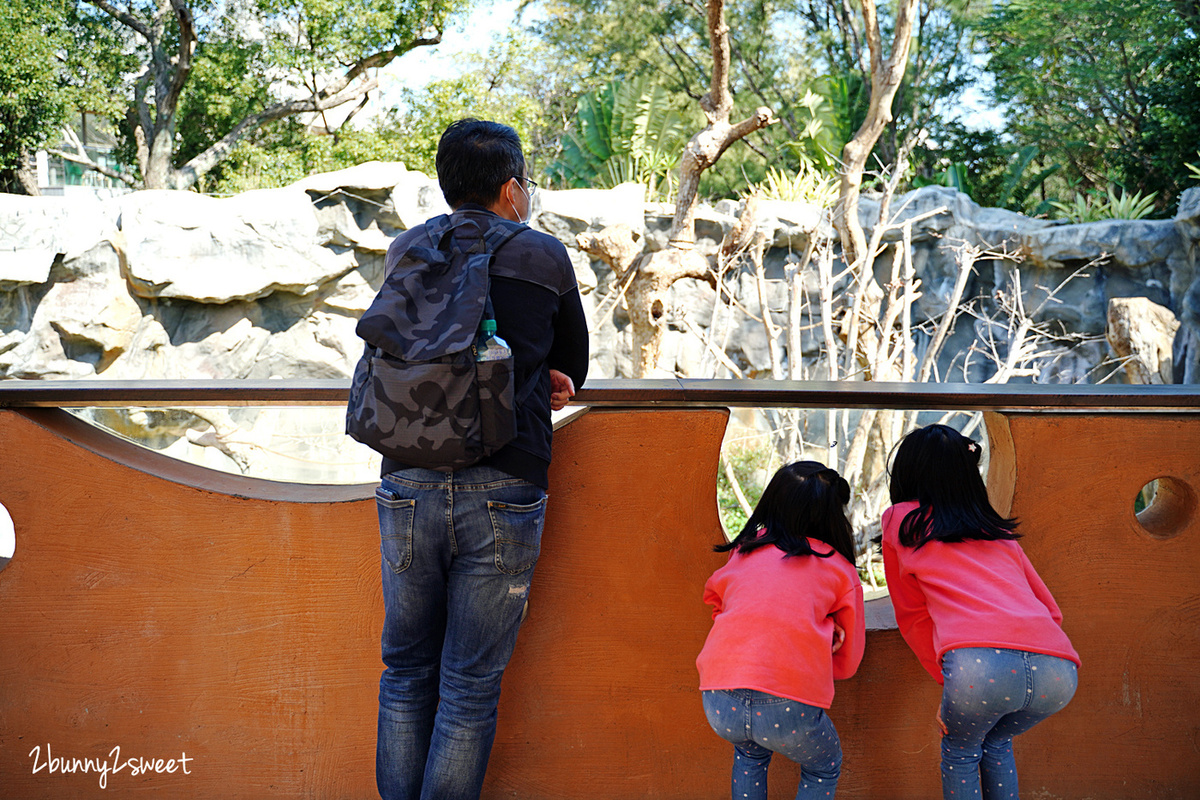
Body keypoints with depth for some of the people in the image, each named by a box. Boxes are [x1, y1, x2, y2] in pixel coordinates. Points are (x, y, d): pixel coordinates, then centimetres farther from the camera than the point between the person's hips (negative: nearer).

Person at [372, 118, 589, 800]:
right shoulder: (546, 258, 2)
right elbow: (573, 371, 16)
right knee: (471, 686, 6)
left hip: (408, 483, 3)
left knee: (406, 671, 15)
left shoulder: (405, 253, 9)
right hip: (503, 493, -2)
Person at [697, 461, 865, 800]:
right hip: (788, 708, -3)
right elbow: (847, 663, 17)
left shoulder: (745, 551, 15)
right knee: (824, 769, 29)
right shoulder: (841, 570, 10)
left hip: (720, 705, 3)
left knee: (750, 756, 37)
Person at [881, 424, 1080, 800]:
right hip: (1058, 670, 5)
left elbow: (912, 615, 24)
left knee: (959, 752, 24)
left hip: (980, 664, -5)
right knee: (996, 742, 32)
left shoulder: (900, 521, 19)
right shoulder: (1000, 532, 30)